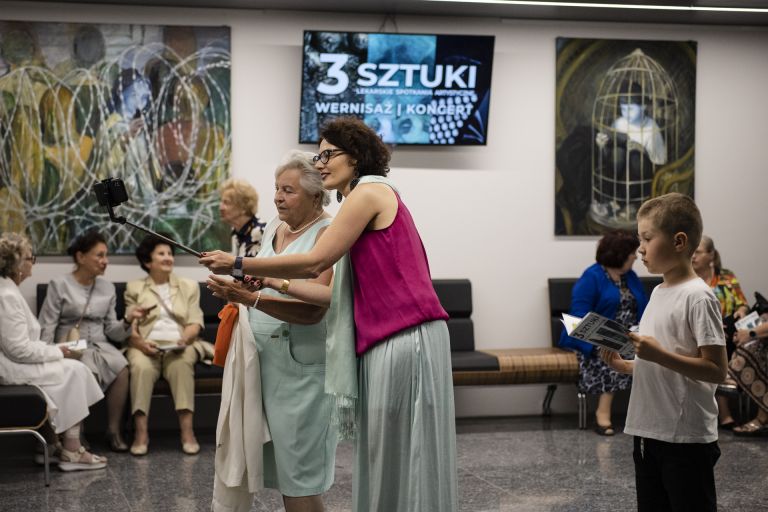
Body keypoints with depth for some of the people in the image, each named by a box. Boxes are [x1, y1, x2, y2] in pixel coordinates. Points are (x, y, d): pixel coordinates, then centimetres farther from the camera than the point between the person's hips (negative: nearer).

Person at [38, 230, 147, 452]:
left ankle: (113, 430, -20)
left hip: (99, 345, 4)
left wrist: (127, 320, -8)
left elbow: (111, 330, 11)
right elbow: (47, 327, -3)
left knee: (121, 367, -29)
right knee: (89, 371, -35)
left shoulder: (107, 288, 14)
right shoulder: (59, 285, 1)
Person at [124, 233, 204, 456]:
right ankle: (141, 431, -40)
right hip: (147, 346, 0)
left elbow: (195, 323, 10)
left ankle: (187, 430, -41)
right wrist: (140, 342, -17)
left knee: (182, 365, -35)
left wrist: (185, 337, -14)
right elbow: (130, 326, 5)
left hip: (179, 346, 1)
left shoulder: (189, 286, 21)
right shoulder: (134, 288, 17)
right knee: (140, 367, -36)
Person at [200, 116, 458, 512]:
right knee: (387, 455, 12)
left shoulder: (369, 191, -6)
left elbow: (315, 262, -11)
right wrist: (277, 286, 14)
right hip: (388, 340, 10)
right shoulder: (373, 198, 22)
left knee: (403, 456, -4)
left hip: (405, 338, -10)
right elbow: (336, 291, 19)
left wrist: (239, 265, -7)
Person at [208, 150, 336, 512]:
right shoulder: (274, 228, 12)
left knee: (299, 479, -2)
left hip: (302, 365, -7)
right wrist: (239, 289, 8)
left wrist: (252, 298, -30)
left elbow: (314, 310, -22)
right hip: (267, 360, 7)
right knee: (281, 470, 11)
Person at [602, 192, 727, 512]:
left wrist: (658, 354, -25)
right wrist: (624, 366, 5)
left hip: (687, 437, -9)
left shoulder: (697, 297, -14)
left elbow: (716, 370, -18)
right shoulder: (658, 293, 12)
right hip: (648, 432, 9)